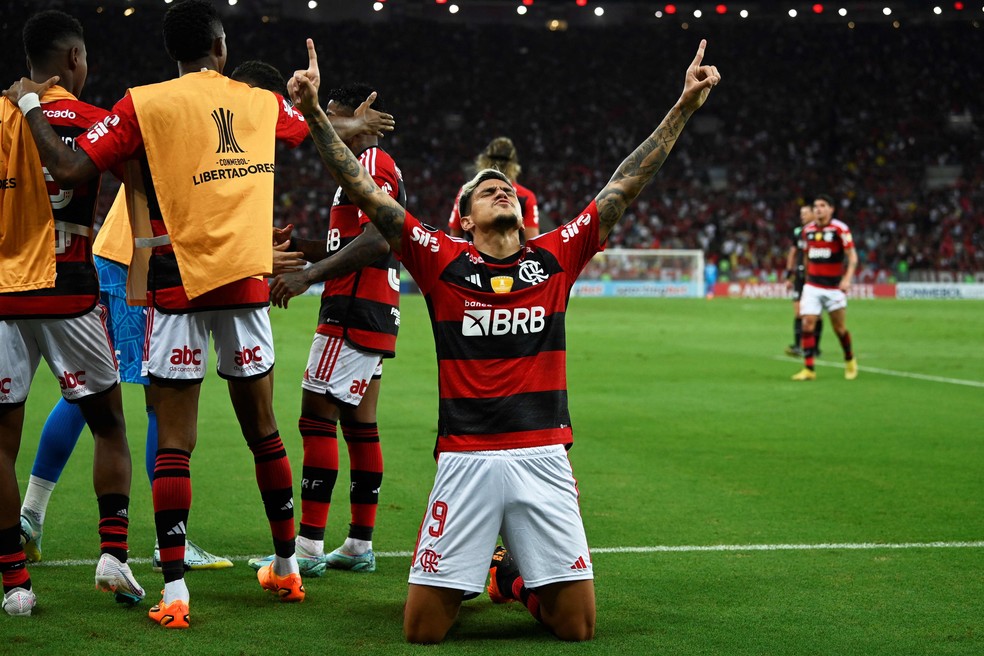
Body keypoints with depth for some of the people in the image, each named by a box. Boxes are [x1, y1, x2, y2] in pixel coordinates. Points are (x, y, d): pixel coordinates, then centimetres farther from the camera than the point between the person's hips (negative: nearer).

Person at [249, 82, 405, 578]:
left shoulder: (372, 167, -11)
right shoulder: (366, 167, 22)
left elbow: (377, 242, -23)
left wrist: (308, 276, -25)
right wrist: (296, 246, 20)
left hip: (354, 313, -11)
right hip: (371, 314, 11)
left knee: (317, 418, -10)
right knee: (360, 426, 10)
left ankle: (308, 548, -11)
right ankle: (360, 546, 14)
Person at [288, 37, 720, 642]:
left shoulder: (556, 257, 10)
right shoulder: (443, 262, 5)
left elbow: (626, 185, 10)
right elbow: (364, 190, 1)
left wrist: (685, 107, 7)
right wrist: (315, 114, -8)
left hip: (544, 458, 2)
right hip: (464, 460, -1)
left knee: (577, 626, 1)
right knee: (423, 629, -3)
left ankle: (517, 576, 33)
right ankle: (465, 577, 32)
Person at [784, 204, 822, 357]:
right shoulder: (798, 232, 11)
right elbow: (792, 254, 18)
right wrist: (788, 276, 14)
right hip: (800, 276, 4)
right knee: (798, 311, -6)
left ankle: (815, 347, 13)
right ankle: (798, 346, -10)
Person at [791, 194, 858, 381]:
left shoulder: (840, 229, -10)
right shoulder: (807, 230, 6)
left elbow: (852, 256, -11)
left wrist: (847, 278, -24)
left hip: (834, 287, -4)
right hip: (813, 287, 4)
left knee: (839, 328, 4)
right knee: (807, 324, -9)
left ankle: (850, 360, 31)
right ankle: (809, 369, -7)